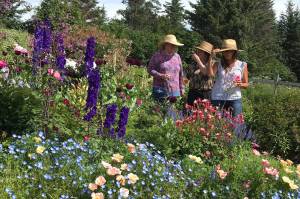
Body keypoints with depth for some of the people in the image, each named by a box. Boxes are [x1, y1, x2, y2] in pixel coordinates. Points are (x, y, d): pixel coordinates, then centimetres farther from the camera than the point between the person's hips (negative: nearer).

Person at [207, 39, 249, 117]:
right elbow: (210, 74, -12)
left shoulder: (242, 65, 8)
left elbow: (246, 84, 10)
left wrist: (240, 84, -12)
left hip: (235, 99, 0)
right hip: (217, 99, 0)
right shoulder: (218, 64, 8)